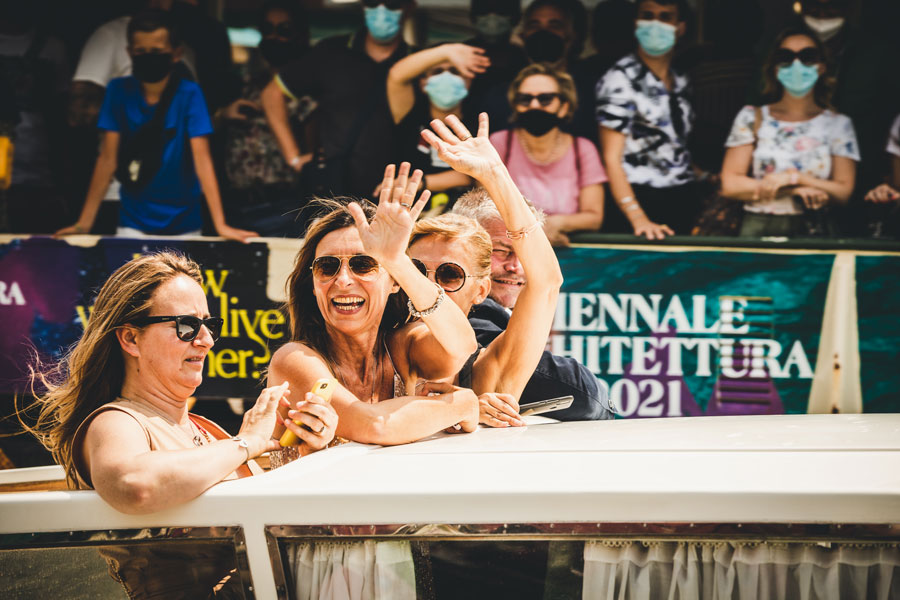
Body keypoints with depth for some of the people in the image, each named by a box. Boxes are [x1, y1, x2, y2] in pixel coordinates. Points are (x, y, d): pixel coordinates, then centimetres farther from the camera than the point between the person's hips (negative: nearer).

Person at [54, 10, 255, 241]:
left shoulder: (189, 94, -10)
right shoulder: (119, 91, -4)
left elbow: (202, 160, -14)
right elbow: (108, 159, -2)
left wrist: (221, 225, -20)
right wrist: (85, 221, -6)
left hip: (182, 224, -1)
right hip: (133, 224, 2)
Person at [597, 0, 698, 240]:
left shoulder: (680, 82, 13)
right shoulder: (621, 79, -7)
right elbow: (612, 158, -13)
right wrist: (639, 219, -23)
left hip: (684, 203, 6)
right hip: (642, 203, -6)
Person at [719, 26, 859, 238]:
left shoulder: (838, 124, 11)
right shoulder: (751, 118, 9)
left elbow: (843, 192, 4)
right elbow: (730, 185, 0)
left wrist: (795, 178, -9)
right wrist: (794, 190, -6)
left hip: (811, 231, 0)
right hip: (757, 228, 0)